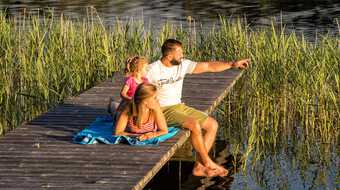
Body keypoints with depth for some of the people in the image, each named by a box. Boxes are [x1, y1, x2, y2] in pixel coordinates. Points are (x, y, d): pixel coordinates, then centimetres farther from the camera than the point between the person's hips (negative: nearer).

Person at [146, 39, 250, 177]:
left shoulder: (183, 65, 3)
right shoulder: (152, 70, -15)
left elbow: (208, 66, 4)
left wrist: (232, 64, -1)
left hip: (179, 106, 8)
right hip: (163, 110, -8)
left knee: (212, 125, -2)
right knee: (194, 125, -29)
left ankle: (199, 166, -4)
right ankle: (207, 163, -11)